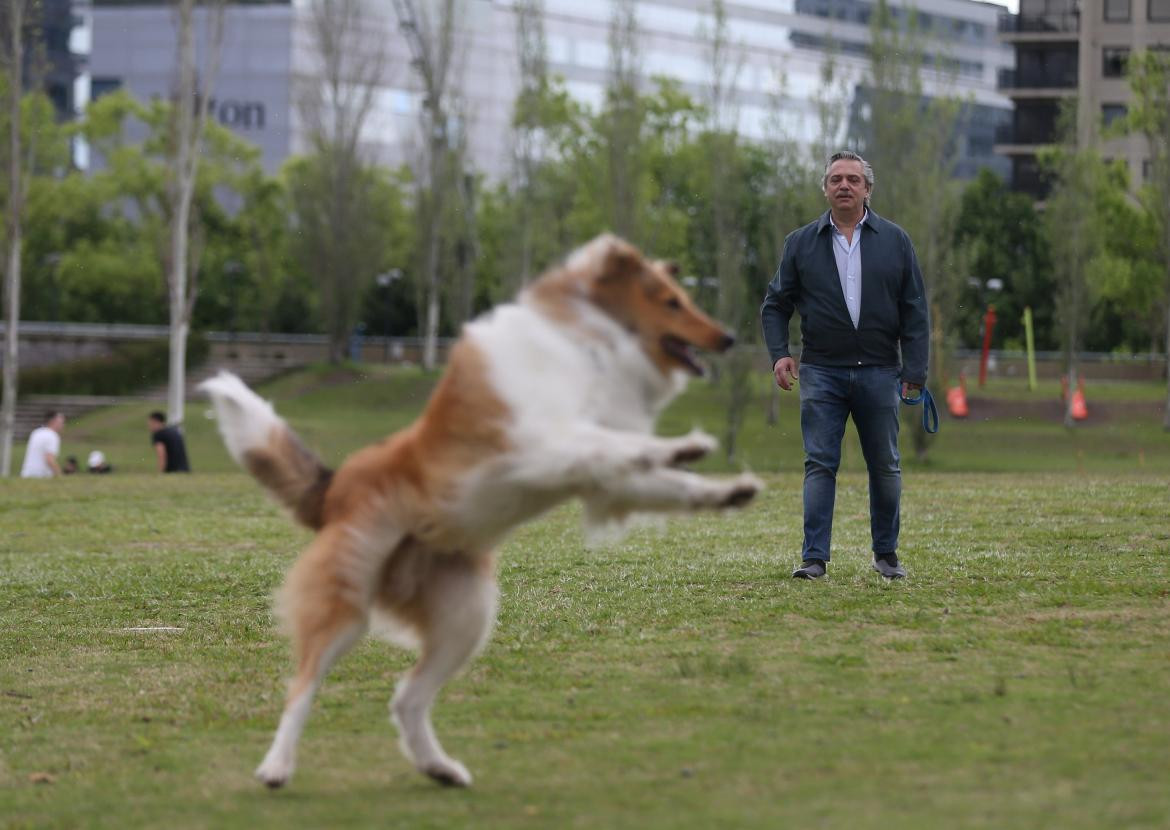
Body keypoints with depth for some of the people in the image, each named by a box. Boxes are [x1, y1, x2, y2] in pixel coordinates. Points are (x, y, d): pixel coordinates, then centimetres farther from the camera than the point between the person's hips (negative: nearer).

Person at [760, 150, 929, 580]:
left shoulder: (895, 241, 6)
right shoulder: (801, 243, 7)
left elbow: (915, 311, 5)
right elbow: (775, 304, 11)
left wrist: (914, 370, -3)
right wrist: (779, 352, -5)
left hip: (879, 373, 1)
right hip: (821, 372, -1)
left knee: (885, 466, 6)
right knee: (820, 464, -5)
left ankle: (886, 554, 18)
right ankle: (814, 557, -6)